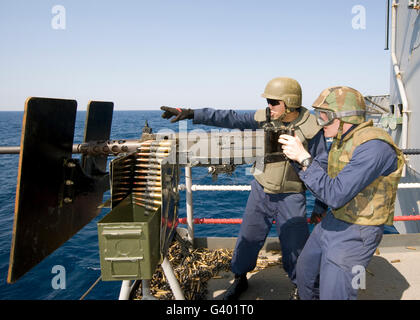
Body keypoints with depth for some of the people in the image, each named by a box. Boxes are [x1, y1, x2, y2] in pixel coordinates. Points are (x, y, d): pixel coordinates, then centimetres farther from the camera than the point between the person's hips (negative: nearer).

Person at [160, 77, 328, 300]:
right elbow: (230, 119, -10)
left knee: (295, 246, 5)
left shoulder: (311, 129, -14)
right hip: (261, 191, 3)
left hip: (291, 197, -3)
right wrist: (191, 114, -18)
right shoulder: (264, 118, -6)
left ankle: (300, 287, 35)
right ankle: (240, 278, 38)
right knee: (248, 237, 14)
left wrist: (321, 207, -5)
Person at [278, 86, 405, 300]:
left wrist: (303, 157, -29)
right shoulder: (342, 140, 1)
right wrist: (296, 154, -6)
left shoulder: (373, 146, -27)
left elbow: (336, 196, -32)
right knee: (305, 273, 23)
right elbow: (318, 167, 13)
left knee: (334, 294, 1)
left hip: (355, 234, -9)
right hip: (332, 222, 9)